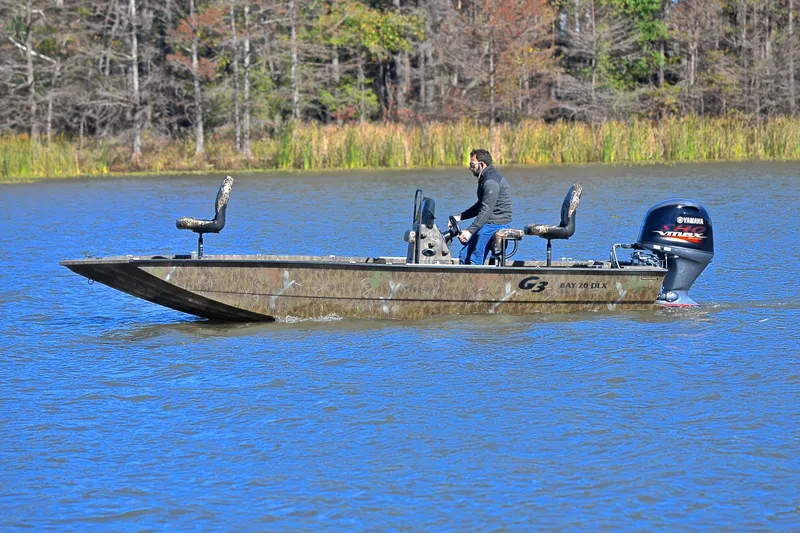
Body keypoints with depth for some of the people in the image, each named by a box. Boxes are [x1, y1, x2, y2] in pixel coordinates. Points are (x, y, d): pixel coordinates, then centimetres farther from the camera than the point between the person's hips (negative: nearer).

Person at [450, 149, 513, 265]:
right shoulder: (485, 179, 18)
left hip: (495, 225, -11)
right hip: (489, 224, 11)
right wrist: (460, 216, 16)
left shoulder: (491, 182, -18)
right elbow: (480, 206, 27)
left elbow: (486, 210, -25)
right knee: (464, 255, 8)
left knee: (474, 260, -16)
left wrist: (470, 231, -27)